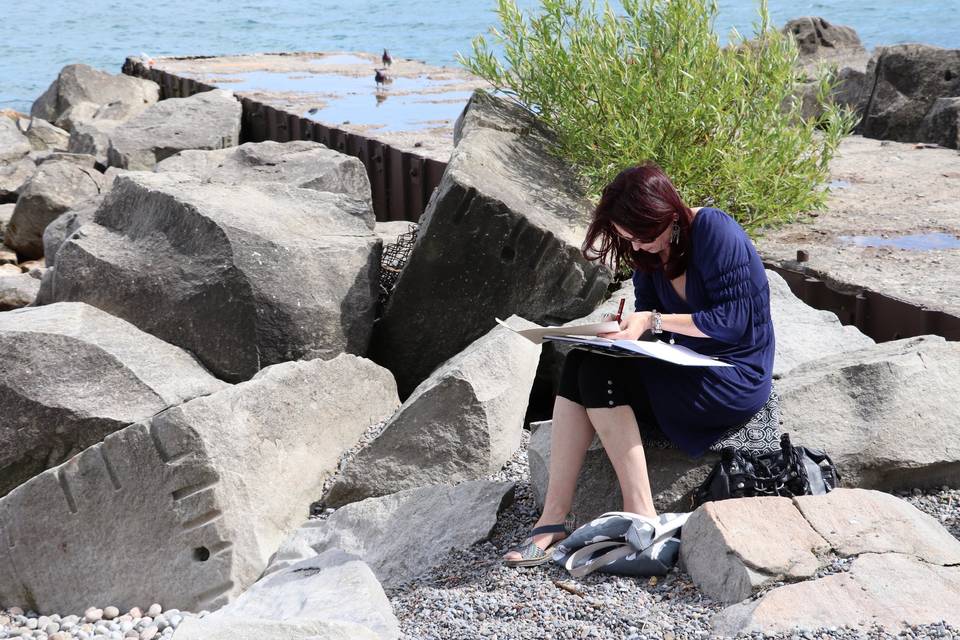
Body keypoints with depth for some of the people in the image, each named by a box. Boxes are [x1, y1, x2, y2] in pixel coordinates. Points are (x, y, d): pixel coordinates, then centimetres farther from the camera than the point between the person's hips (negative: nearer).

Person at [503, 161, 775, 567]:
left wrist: (653, 320, -22)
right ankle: (554, 519, -22)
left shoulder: (716, 233, -17)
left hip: (735, 377, -8)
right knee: (580, 365, -14)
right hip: (685, 367, 8)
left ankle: (641, 516, -23)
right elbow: (648, 313, 11)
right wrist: (625, 327, -12)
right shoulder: (651, 251, 7)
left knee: (601, 372, -23)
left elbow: (732, 320, -20)